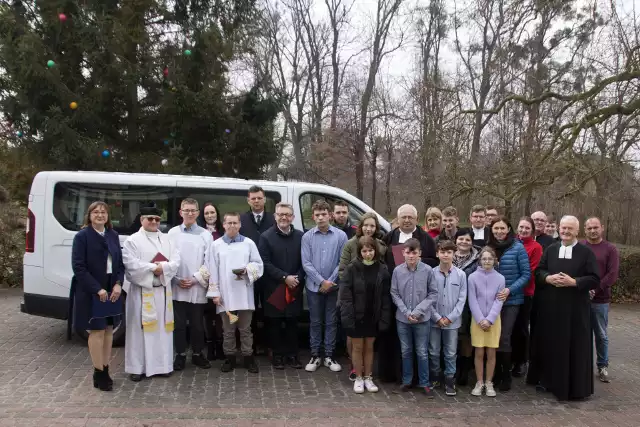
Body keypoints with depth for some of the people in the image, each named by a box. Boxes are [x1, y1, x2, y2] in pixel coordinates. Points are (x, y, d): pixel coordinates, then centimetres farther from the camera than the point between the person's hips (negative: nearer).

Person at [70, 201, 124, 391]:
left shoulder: (113, 235, 7)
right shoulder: (82, 236, -9)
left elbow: (120, 263, 9)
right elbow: (78, 267, -14)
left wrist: (118, 284, -7)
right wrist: (97, 289, -19)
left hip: (112, 291, 5)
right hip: (91, 292, -5)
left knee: (108, 330, 10)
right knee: (97, 331, 1)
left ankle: (105, 370, 21)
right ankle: (99, 373, 12)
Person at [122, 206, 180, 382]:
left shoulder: (166, 239, 12)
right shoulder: (132, 240, -2)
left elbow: (176, 260, 2)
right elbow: (131, 264, -14)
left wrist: (163, 267, -16)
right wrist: (153, 268, -17)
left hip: (163, 290, 4)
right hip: (141, 290, -4)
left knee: (162, 327, 8)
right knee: (139, 328, -2)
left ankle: (162, 364, 18)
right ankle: (137, 367, 6)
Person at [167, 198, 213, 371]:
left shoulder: (206, 234, 1)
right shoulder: (172, 233, 3)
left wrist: (196, 279, -8)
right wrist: (176, 279, -7)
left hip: (198, 288, 0)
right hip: (177, 287, 0)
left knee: (197, 324, 8)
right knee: (179, 323, 7)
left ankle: (197, 354, 23)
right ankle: (180, 355, 20)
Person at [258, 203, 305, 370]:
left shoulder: (300, 236, 4)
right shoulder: (266, 237, -3)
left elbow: (304, 262, 5)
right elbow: (265, 263, -8)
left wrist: (297, 278, -11)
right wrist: (285, 277, -14)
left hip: (294, 289, 2)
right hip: (274, 288, -2)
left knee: (292, 323, 9)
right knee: (275, 323, 7)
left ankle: (292, 354, 20)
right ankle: (278, 355, 18)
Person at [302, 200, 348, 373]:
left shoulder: (341, 236, -4)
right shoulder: (307, 237, -4)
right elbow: (306, 263, -6)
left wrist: (330, 282, -9)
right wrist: (321, 281, -12)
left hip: (333, 286, 0)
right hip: (314, 286, 0)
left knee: (331, 322, 8)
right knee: (315, 322, 9)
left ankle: (329, 355, 18)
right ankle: (315, 355, 19)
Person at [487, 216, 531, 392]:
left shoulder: (517, 247, -6)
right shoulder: (488, 247, 1)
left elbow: (526, 274, -5)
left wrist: (510, 290, -15)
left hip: (511, 300, -3)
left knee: (504, 338, -6)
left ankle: (506, 376, 11)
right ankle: (495, 374, 23)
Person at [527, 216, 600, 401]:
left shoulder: (586, 252, -2)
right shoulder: (550, 250, 9)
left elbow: (595, 279, -6)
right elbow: (538, 271, 9)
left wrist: (573, 282, -19)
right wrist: (549, 278, -11)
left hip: (575, 307, -3)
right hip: (550, 305, 3)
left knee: (574, 346, 2)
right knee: (550, 343, 10)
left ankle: (574, 386, 12)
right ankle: (548, 379, 24)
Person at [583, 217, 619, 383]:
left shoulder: (610, 249, 0)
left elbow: (612, 275, -6)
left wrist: (595, 291, -13)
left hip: (600, 300, 0)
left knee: (601, 335, 9)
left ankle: (603, 366, 23)